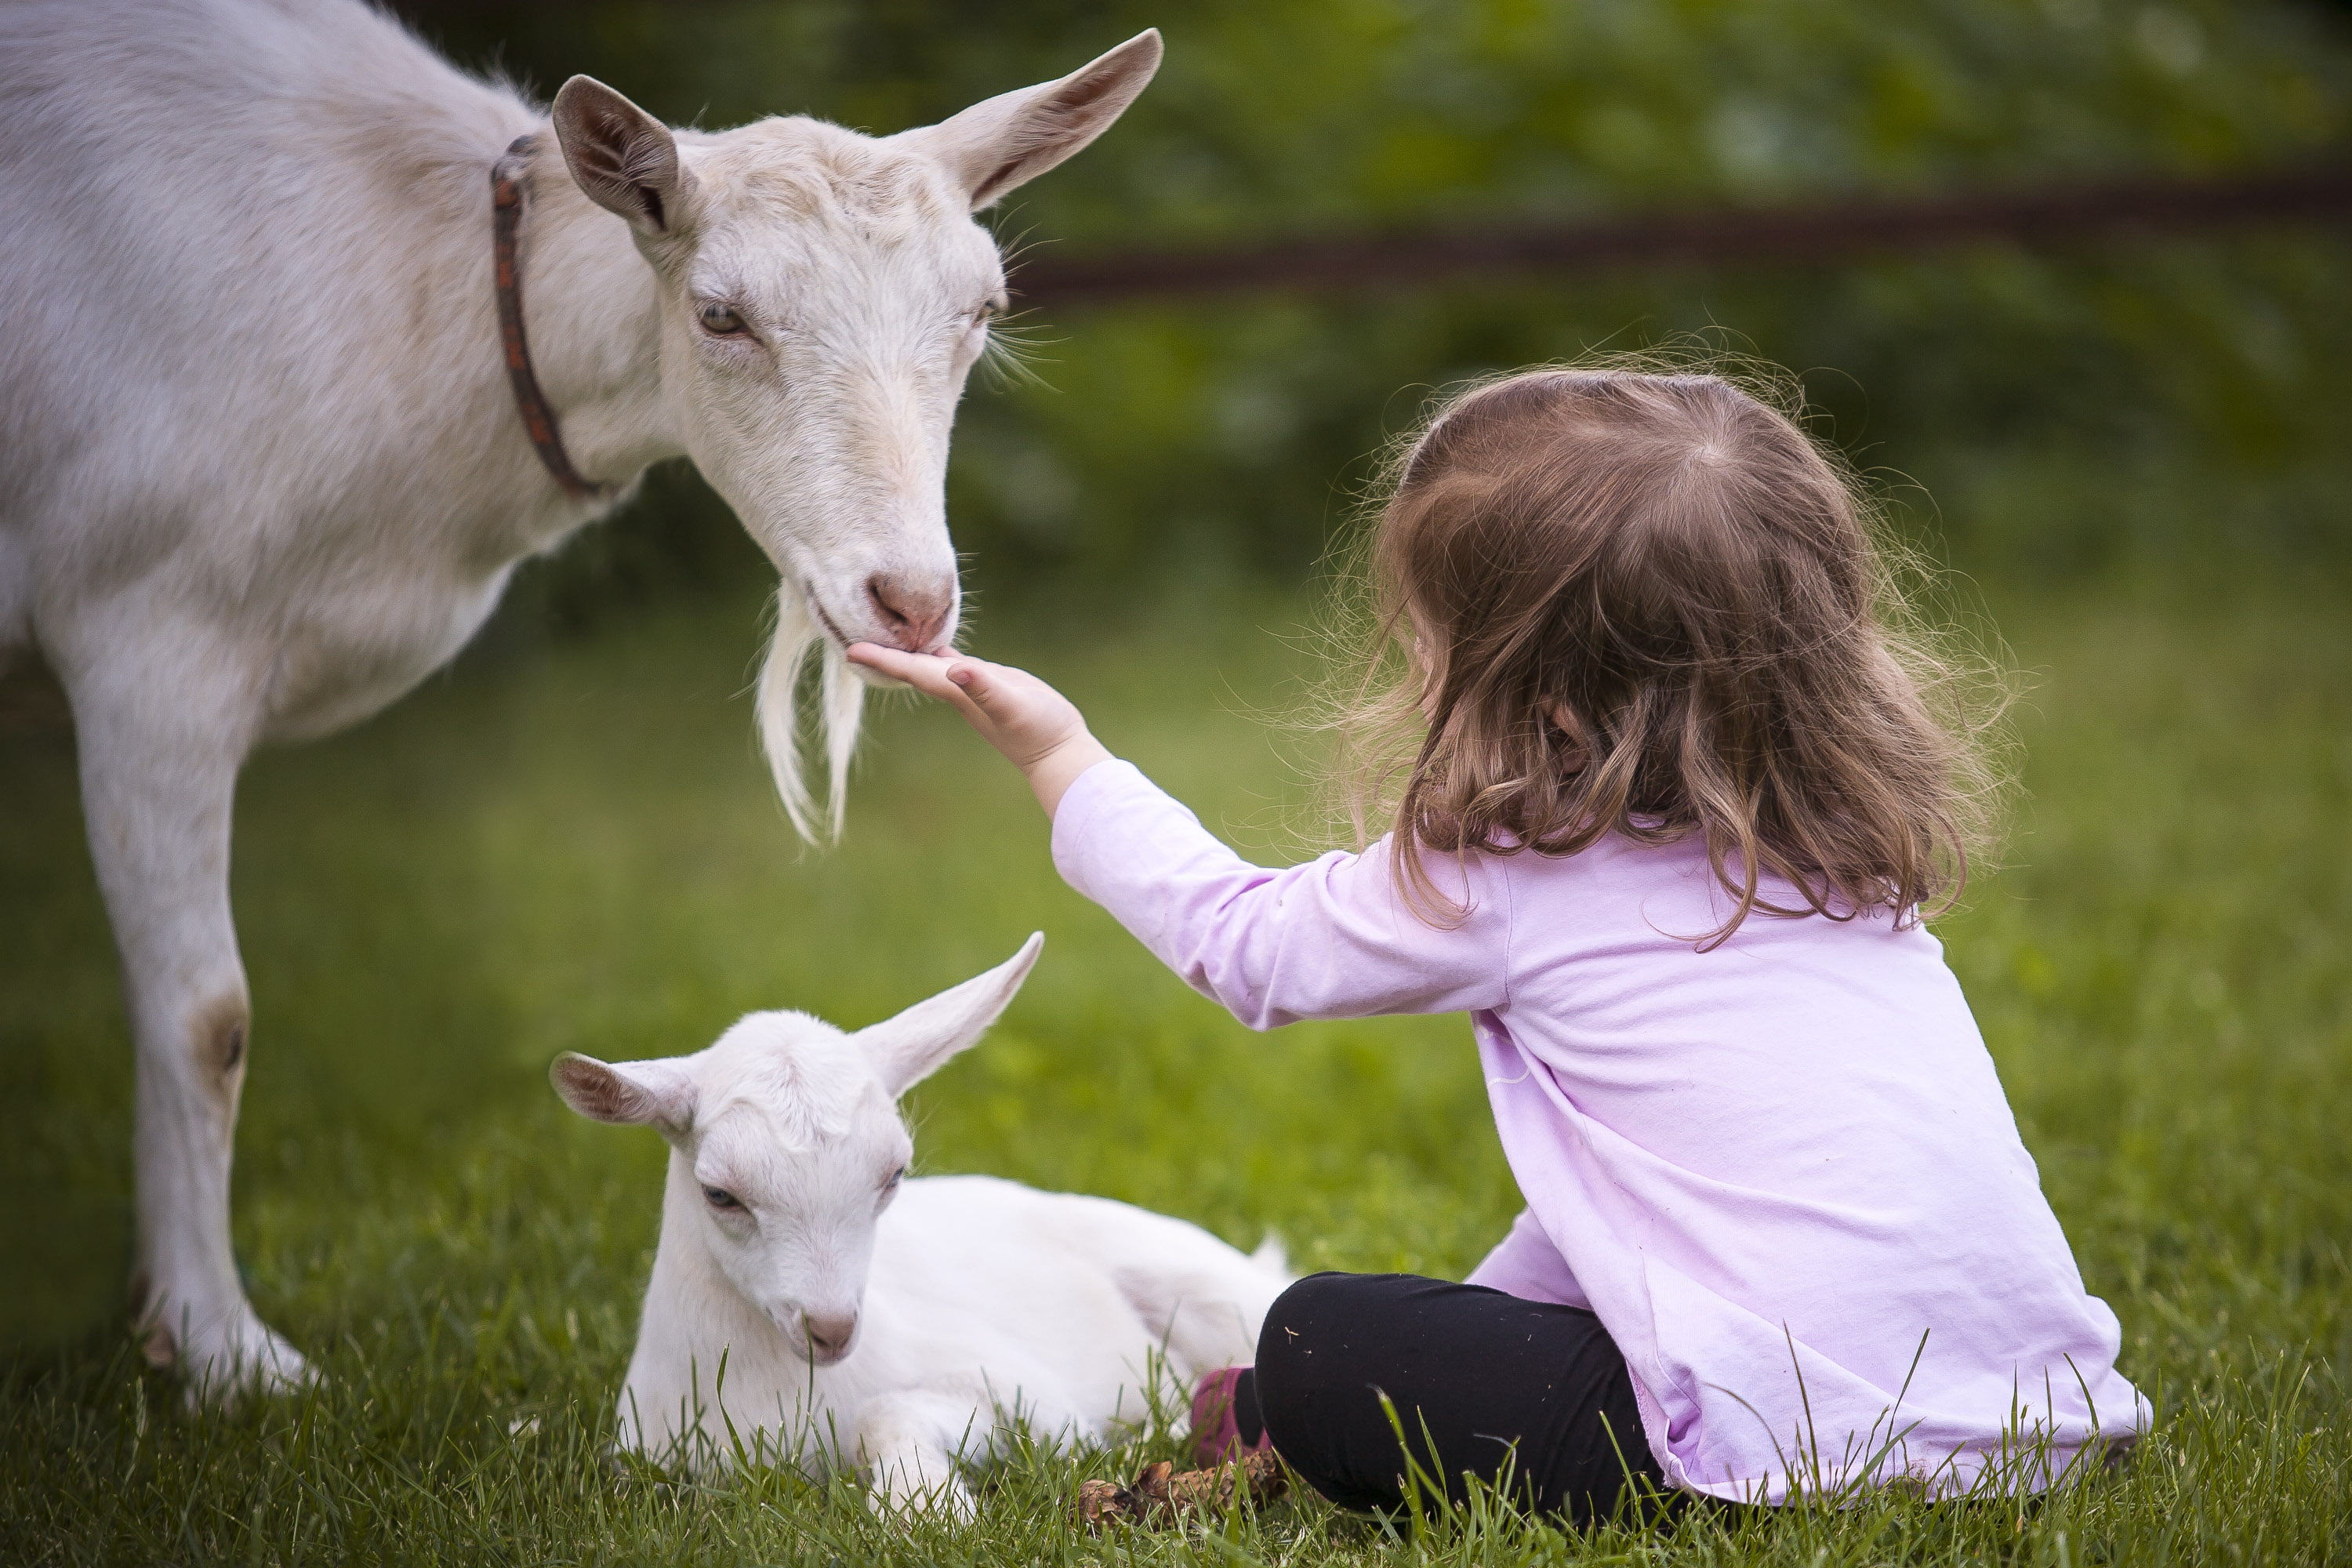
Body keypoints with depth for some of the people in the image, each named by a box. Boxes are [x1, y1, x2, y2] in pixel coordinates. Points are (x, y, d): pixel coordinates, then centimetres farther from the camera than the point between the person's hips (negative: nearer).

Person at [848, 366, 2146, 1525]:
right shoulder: (1828, 841, 14)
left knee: (1318, 1348, 2)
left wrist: (1063, 760, 25)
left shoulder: (1516, 880, -6)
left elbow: (1245, 941, 13)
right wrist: (1496, 1307, 33)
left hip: (1803, 1453, -8)